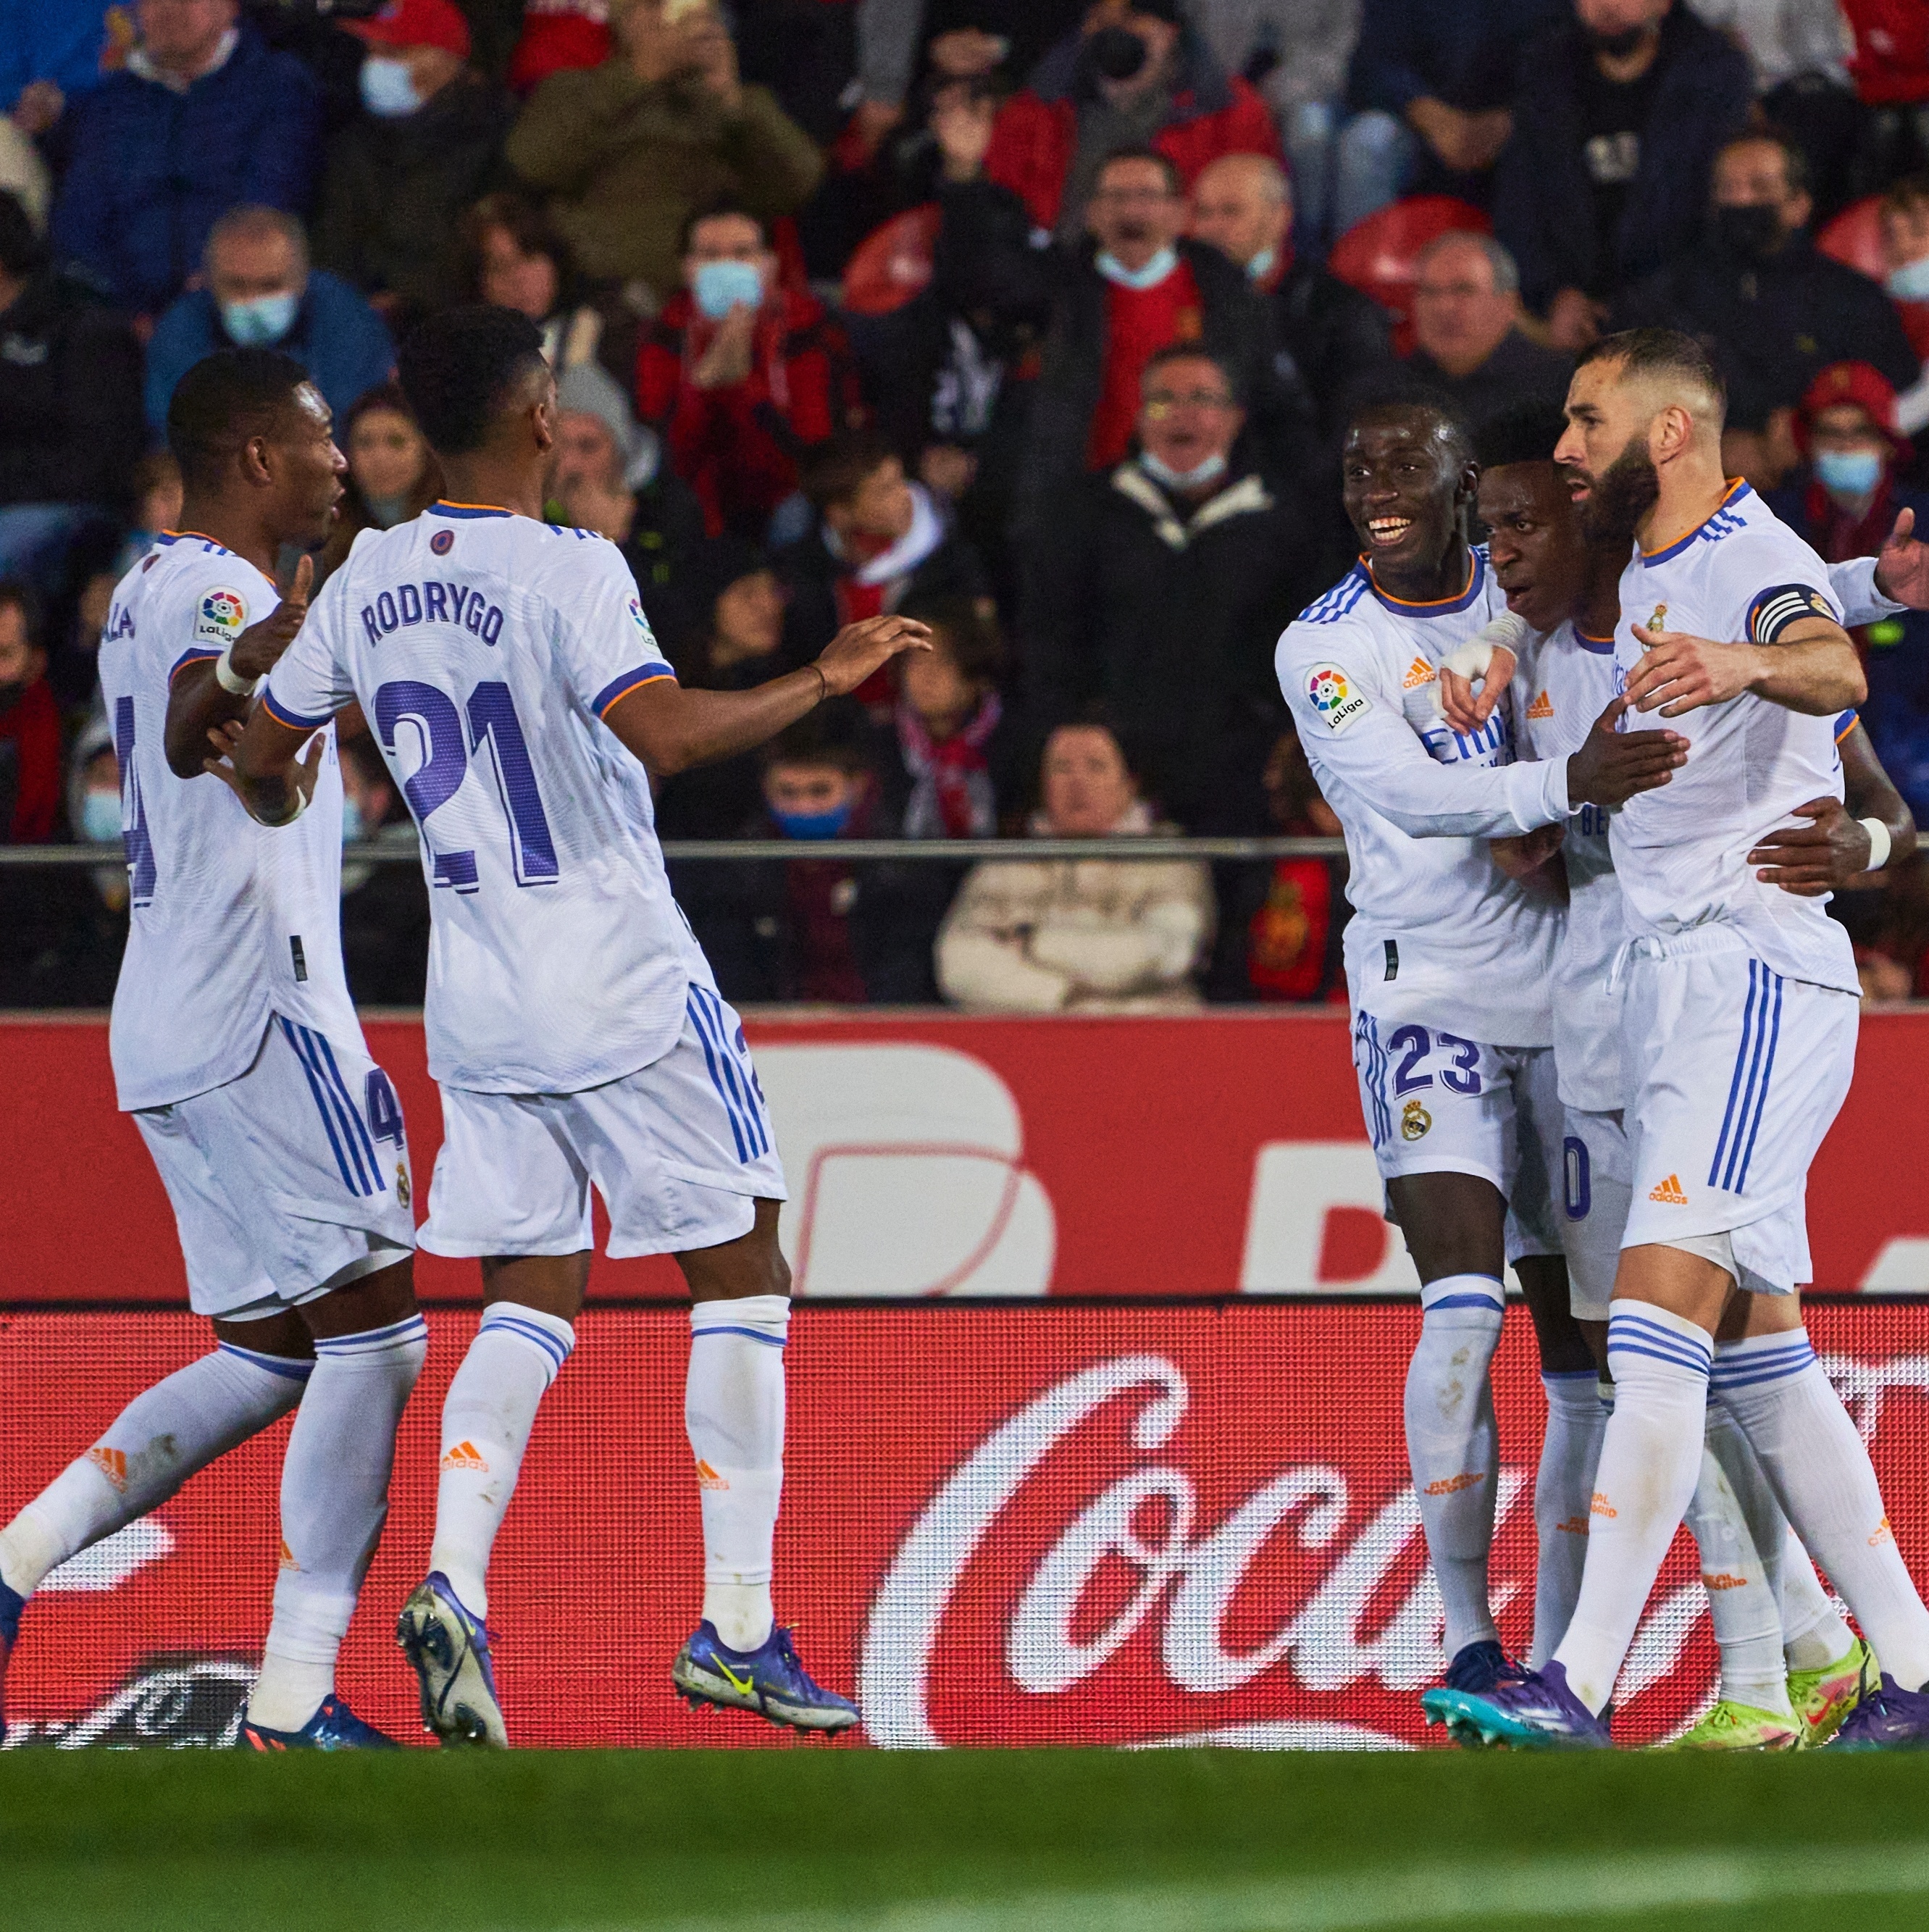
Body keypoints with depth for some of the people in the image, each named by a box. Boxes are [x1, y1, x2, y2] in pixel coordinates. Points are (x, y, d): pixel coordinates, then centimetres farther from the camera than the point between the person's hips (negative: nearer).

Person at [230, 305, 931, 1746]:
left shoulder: (370, 582, 4)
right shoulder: (566, 570, -15)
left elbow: (258, 759, 14)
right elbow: (663, 730, -31)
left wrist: (284, 815, 37)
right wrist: (822, 683, -19)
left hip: (478, 1004, 6)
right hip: (624, 994, -6)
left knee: (531, 1300, 11)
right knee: (741, 1278, 6)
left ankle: (455, 1584, -11)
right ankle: (737, 1628, 3)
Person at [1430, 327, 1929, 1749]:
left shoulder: (1755, 562, -13)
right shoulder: (1648, 576, 18)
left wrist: (1748, 665, -58)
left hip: (1759, 973, -10)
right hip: (1673, 976, 10)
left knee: (1660, 1317, -18)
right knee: (1758, 1348, 10)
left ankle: (1579, 1687, -25)